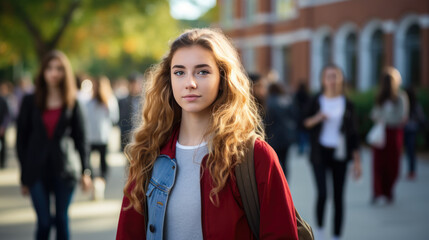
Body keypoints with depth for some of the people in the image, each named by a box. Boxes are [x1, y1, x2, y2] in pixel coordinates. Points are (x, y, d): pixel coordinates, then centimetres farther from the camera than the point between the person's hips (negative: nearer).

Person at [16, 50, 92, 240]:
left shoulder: (72, 103, 3)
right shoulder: (30, 102, 2)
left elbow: (80, 138, 4)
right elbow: (21, 139, 4)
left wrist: (85, 170, -5)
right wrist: (24, 177, 1)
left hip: (64, 171, 0)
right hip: (37, 172, 0)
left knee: (62, 220, 5)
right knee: (44, 222, -2)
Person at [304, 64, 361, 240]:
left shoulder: (347, 105, 4)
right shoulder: (316, 101, 3)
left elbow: (353, 133, 5)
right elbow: (305, 123, 7)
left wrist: (357, 161, 0)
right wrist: (317, 118, -14)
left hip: (339, 154, 1)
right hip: (320, 153, -1)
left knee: (338, 197, 3)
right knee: (322, 194, -15)